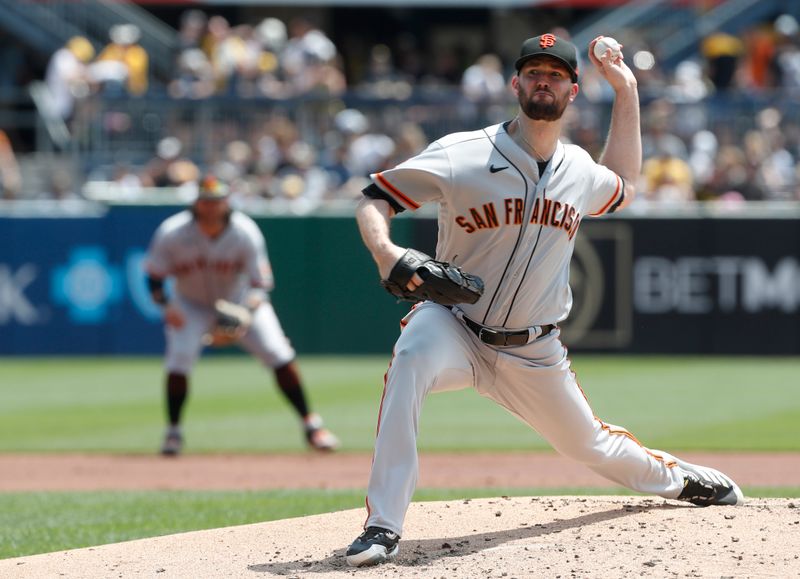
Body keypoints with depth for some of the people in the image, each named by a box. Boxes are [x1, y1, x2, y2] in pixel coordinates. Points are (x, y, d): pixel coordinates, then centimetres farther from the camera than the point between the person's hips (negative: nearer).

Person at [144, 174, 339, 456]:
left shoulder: (246, 232, -24)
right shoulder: (172, 234, -23)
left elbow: (261, 282, -20)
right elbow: (154, 277, -12)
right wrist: (167, 305, -30)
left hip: (241, 301, 0)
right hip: (192, 305, 0)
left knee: (279, 354, -13)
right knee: (179, 358, -22)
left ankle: (311, 424, 0)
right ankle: (173, 432, -4)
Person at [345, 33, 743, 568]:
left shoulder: (582, 172, 3)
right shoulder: (462, 155, -14)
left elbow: (623, 187, 28)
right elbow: (375, 199, -11)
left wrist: (627, 92, 19)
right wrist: (385, 251, -34)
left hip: (534, 352, 4)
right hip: (454, 326, -4)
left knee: (587, 443, 16)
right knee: (412, 357, -38)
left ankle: (679, 478, 51)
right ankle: (384, 526, -38)